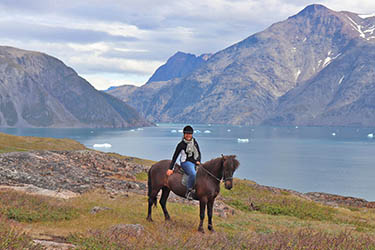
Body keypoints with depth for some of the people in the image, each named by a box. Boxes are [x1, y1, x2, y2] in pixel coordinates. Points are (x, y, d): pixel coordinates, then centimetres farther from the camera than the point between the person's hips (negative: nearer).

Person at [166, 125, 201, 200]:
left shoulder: (195, 142, 12)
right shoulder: (181, 144, -3)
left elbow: (199, 153, 21)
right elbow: (175, 156, -3)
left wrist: (198, 161, 3)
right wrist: (170, 168, -7)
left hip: (195, 162, 7)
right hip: (186, 162, -7)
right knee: (193, 174, -35)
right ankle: (189, 191, -25)